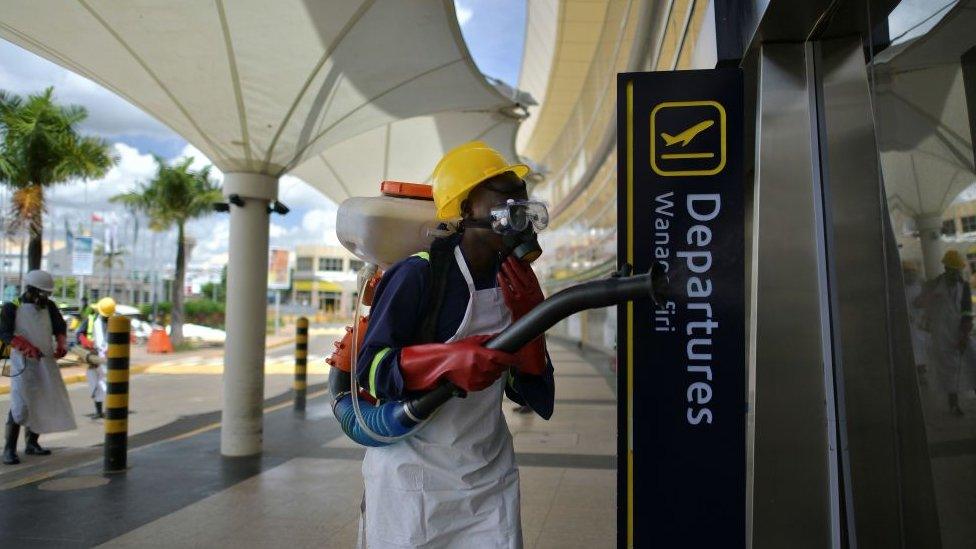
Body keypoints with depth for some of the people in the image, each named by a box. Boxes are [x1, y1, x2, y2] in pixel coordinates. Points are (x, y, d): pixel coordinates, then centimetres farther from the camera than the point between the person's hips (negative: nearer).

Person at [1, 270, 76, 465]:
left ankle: (32, 443, 24)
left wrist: (61, 344, -10)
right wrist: (27, 348, -27)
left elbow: (60, 326, 10)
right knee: (20, 406, -11)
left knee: (46, 402, 9)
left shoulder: (49, 306, 10)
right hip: (23, 363, -5)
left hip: (47, 362, 5)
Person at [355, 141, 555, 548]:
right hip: (411, 479, -5)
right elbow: (372, 368, -17)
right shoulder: (419, 275, -17)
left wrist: (526, 317, -14)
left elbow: (535, 397, 0)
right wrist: (449, 361, -32)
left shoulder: (515, 283, 1)